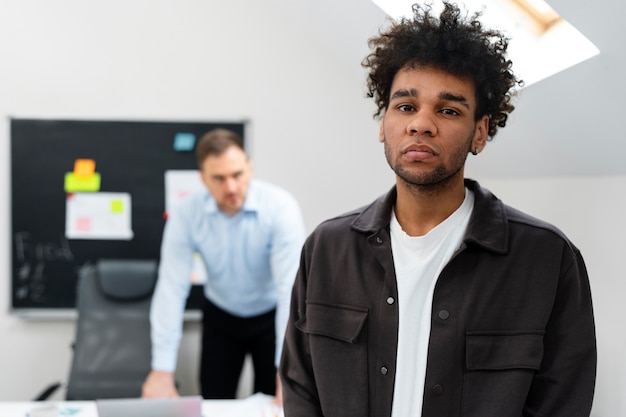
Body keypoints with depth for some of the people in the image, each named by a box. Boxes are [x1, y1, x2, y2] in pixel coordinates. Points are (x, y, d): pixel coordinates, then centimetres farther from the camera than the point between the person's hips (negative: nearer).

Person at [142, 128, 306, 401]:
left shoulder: (280, 207, -26)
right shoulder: (186, 214, -19)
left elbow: (290, 286, -31)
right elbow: (171, 288, -22)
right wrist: (162, 370, -27)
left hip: (271, 315, -2)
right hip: (220, 317, 2)